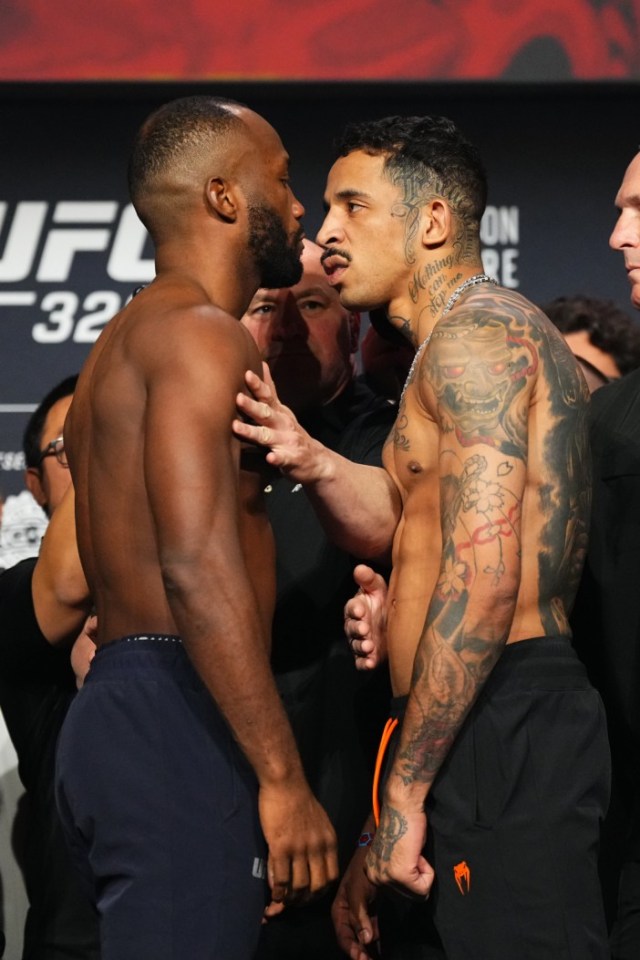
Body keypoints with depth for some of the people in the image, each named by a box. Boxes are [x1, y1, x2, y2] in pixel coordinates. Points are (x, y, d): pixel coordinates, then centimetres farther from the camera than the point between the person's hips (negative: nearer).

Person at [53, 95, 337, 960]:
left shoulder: (125, 341, 25)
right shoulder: (201, 333, -8)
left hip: (113, 706, 10)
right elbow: (198, 563, -19)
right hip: (177, 724, -10)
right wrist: (283, 777, -20)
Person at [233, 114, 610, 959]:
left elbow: (482, 579, -20)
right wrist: (313, 462, -1)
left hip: (499, 726, -11)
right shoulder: (481, 331, 24)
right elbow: (395, 525, 20)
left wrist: (404, 792, -20)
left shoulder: (474, 332, -10)